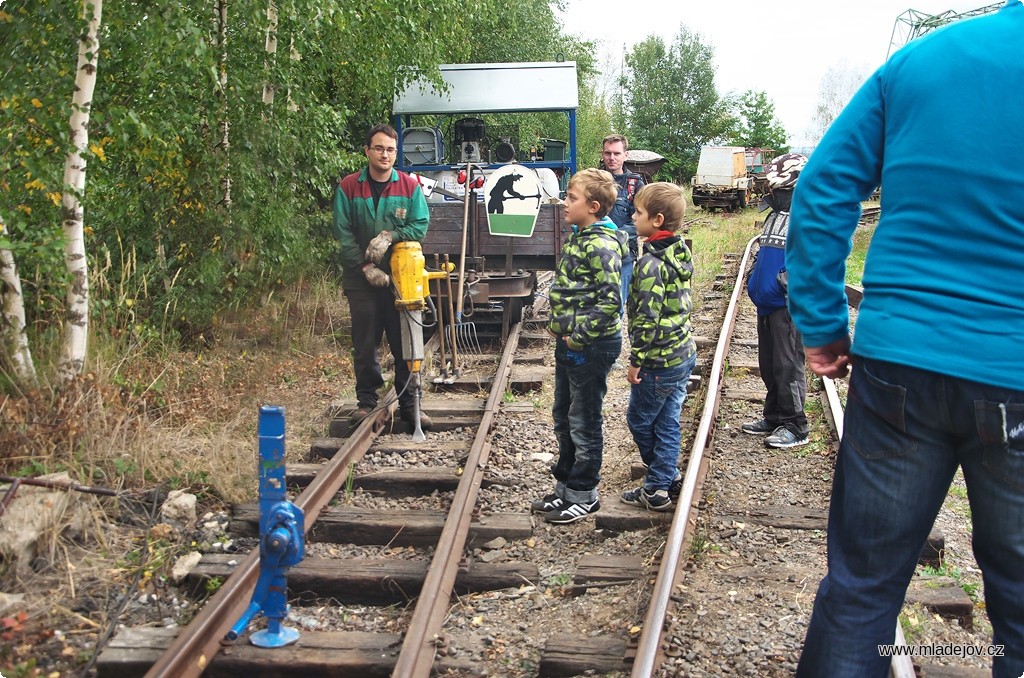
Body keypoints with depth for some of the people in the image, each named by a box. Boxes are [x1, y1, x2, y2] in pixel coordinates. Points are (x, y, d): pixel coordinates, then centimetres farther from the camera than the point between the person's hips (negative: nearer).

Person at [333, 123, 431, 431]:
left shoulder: (410, 186, 1)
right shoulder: (348, 187, -1)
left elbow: (421, 225, 0)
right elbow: (342, 232, -3)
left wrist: (390, 236, -16)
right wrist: (366, 266, -11)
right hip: (361, 278, 0)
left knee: (404, 342, 3)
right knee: (365, 344, 6)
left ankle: (408, 403, 12)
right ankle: (366, 402, 18)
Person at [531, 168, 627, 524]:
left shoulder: (602, 245, -19)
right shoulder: (578, 237, 10)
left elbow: (610, 301, -24)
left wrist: (579, 334, -19)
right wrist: (558, 325, 12)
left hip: (590, 347, -10)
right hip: (568, 344, 10)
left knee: (584, 424, 3)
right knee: (563, 418, 18)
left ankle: (583, 496, 18)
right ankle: (565, 487, 32)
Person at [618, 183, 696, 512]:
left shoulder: (651, 263, -22)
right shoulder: (680, 253, 5)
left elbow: (647, 317, -24)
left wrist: (635, 359, -14)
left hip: (658, 361, -8)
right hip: (683, 354, 8)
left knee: (640, 420, 8)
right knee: (667, 421, 15)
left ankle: (657, 489, 17)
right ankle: (666, 481, 22)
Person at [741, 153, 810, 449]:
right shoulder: (775, 216, 16)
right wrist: (755, 277, 20)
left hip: (788, 306, -9)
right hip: (767, 303, 9)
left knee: (788, 366, -3)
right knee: (768, 366, 15)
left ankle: (794, 427, 6)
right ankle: (773, 418, 27)